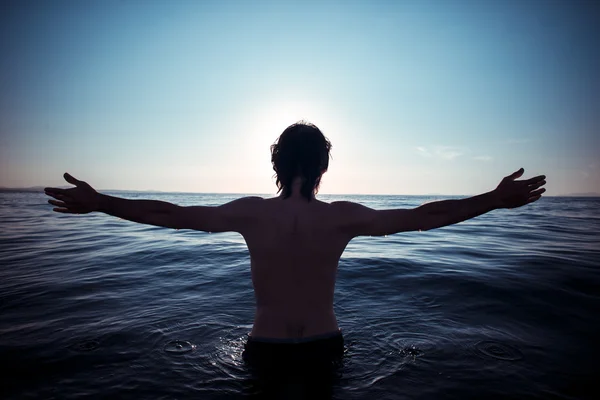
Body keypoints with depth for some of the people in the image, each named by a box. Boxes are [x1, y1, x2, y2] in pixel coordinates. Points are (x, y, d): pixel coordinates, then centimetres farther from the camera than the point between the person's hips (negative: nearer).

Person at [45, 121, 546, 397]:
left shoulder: (251, 212, -17)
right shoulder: (342, 216, -17)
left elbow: (169, 214, -12)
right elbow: (422, 216, -14)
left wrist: (97, 202, 1)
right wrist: (496, 200, -5)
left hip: (266, 347, 0)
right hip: (324, 345, 1)